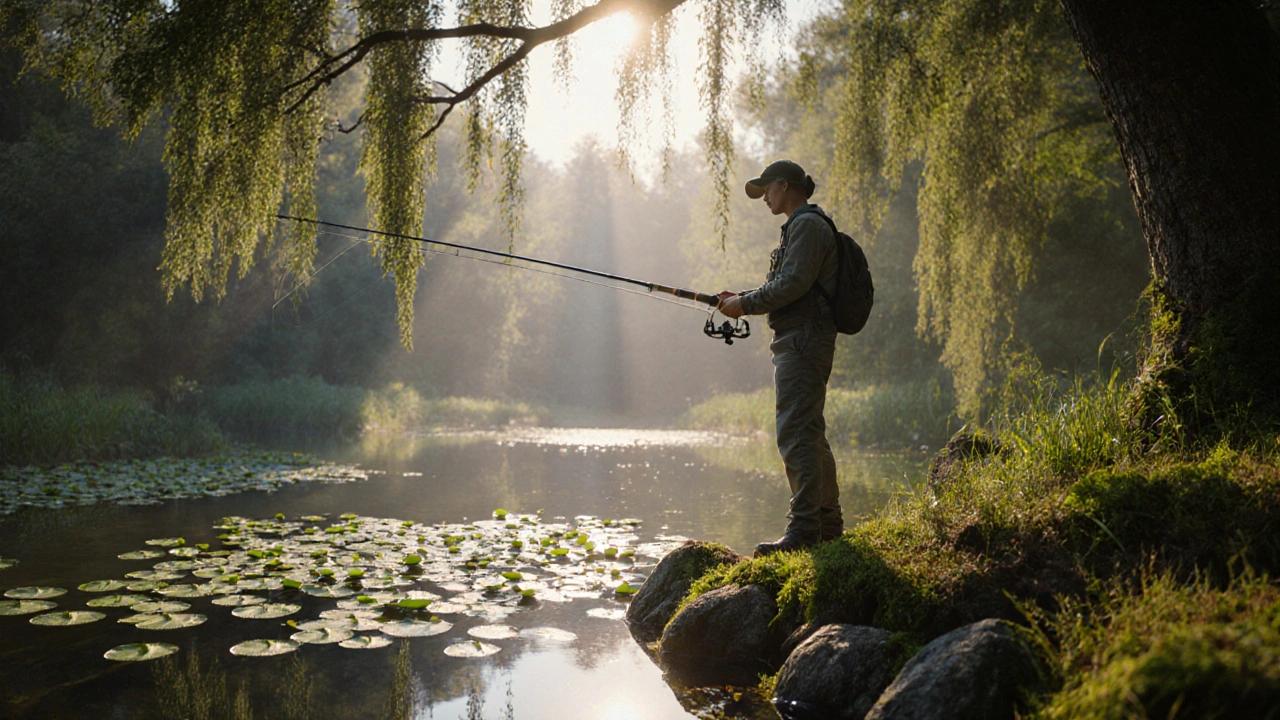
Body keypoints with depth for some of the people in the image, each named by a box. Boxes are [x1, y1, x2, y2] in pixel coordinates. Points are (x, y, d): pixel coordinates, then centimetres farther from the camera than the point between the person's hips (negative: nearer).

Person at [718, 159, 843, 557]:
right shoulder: (802, 226, 25)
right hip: (800, 343, 11)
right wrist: (744, 298, 12)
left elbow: (794, 283, -18)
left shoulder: (807, 224, -8)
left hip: (802, 342, -11)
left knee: (797, 435, -14)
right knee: (810, 435, 13)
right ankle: (828, 524, 20)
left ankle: (803, 529, -15)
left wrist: (746, 304, -10)